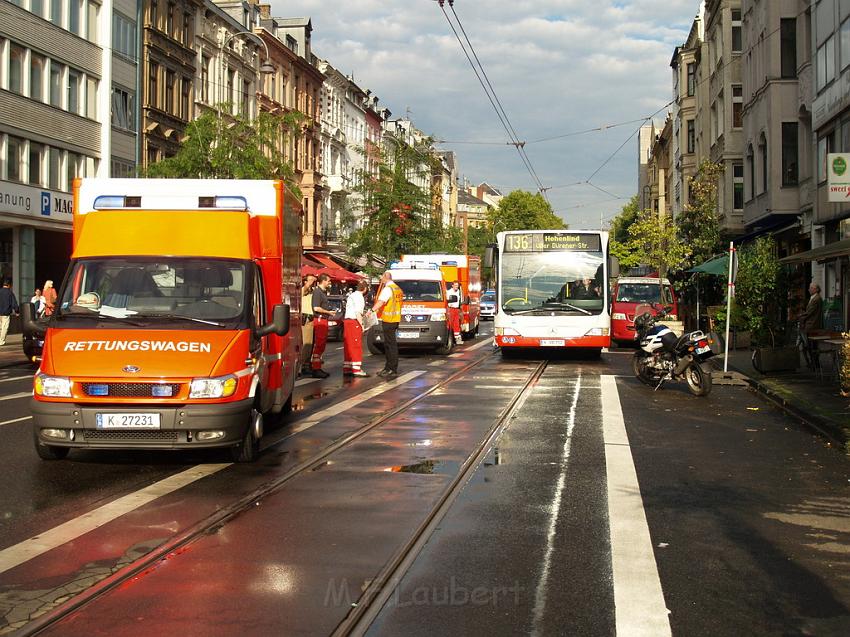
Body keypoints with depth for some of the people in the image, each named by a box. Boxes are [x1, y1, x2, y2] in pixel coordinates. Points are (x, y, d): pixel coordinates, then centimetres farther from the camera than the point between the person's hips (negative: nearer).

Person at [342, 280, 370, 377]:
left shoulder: (351, 295, 17)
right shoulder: (359, 297, -11)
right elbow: (357, 313, -18)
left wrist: (363, 312, 28)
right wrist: (361, 325, -14)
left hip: (347, 320, 9)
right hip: (354, 322, -9)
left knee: (348, 346, 11)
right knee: (356, 346, -8)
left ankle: (346, 369, 13)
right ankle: (357, 369, -10)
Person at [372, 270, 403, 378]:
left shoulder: (388, 289, -15)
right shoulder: (397, 288, 16)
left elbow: (381, 302, -28)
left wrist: (372, 310, -38)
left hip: (388, 320, -10)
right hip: (395, 319, 10)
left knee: (391, 344, -8)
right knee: (388, 344, 16)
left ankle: (393, 370, -7)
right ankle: (388, 368, 23)